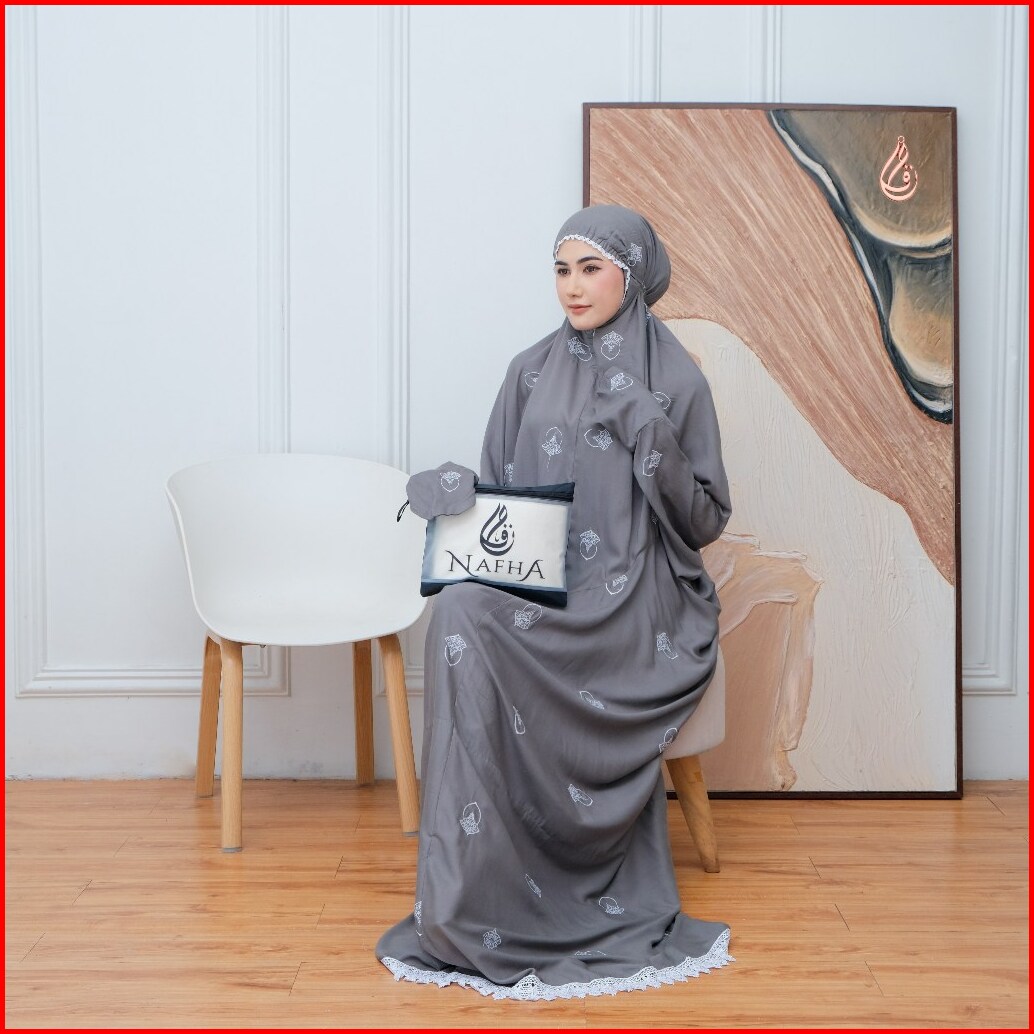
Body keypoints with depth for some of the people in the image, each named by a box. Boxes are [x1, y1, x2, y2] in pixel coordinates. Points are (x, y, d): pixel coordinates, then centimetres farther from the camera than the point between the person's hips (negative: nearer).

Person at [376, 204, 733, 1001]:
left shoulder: (675, 379, 3)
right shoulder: (531, 372, 13)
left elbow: (706, 521, 1)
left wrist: (651, 439, -14)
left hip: (633, 604, -4)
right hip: (536, 592, 4)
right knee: (462, 614, -32)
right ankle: (479, 899, -23)